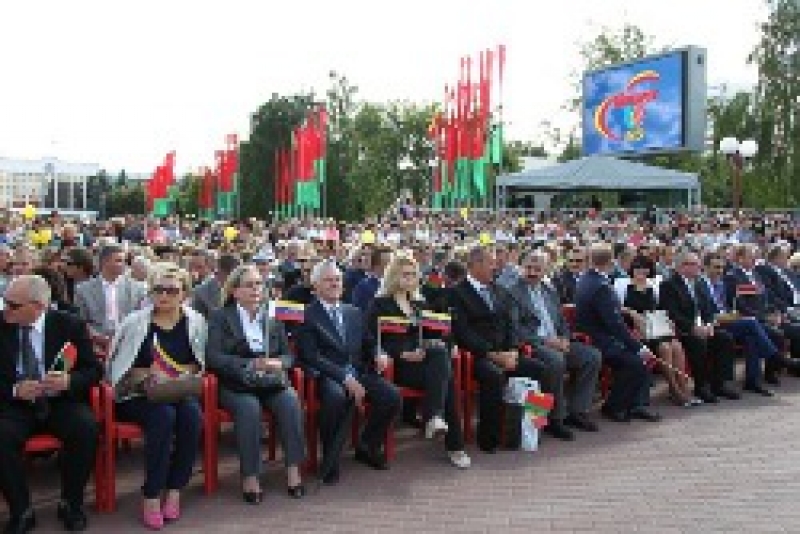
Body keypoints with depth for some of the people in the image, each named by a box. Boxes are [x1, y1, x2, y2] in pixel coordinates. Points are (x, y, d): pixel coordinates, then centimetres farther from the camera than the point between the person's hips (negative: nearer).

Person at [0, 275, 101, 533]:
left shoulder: (70, 325, -2)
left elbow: (94, 370, -1)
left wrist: (68, 381, -22)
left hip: (62, 402, -1)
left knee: (87, 428, -29)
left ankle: (71, 503, -7)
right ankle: (21, 511, -10)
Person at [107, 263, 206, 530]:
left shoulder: (195, 322, 5)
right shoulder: (135, 322, -1)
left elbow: (200, 363, 10)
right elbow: (117, 367, 0)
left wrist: (181, 372, -10)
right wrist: (146, 374, -16)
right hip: (139, 395, -2)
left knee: (192, 415, -30)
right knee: (164, 415, -33)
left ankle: (174, 491, -17)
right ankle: (151, 496, -22)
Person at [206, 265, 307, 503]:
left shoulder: (273, 319, 17)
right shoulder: (220, 317, 6)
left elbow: (287, 355, 14)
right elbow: (213, 357, -6)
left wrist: (278, 363, -11)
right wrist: (250, 365, -19)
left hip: (270, 383, 3)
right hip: (235, 385, -3)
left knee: (291, 400, -27)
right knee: (249, 407, -34)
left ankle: (293, 471, -24)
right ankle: (250, 477, -27)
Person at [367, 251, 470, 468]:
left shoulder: (420, 303, 24)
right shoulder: (380, 304, 6)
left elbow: (431, 333, 21)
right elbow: (376, 340, -4)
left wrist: (437, 342, -4)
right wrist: (403, 353, -18)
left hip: (424, 358, 5)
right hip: (397, 363, -5)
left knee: (441, 354, -31)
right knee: (444, 377, -29)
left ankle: (434, 417, -36)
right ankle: (454, 444, -29)